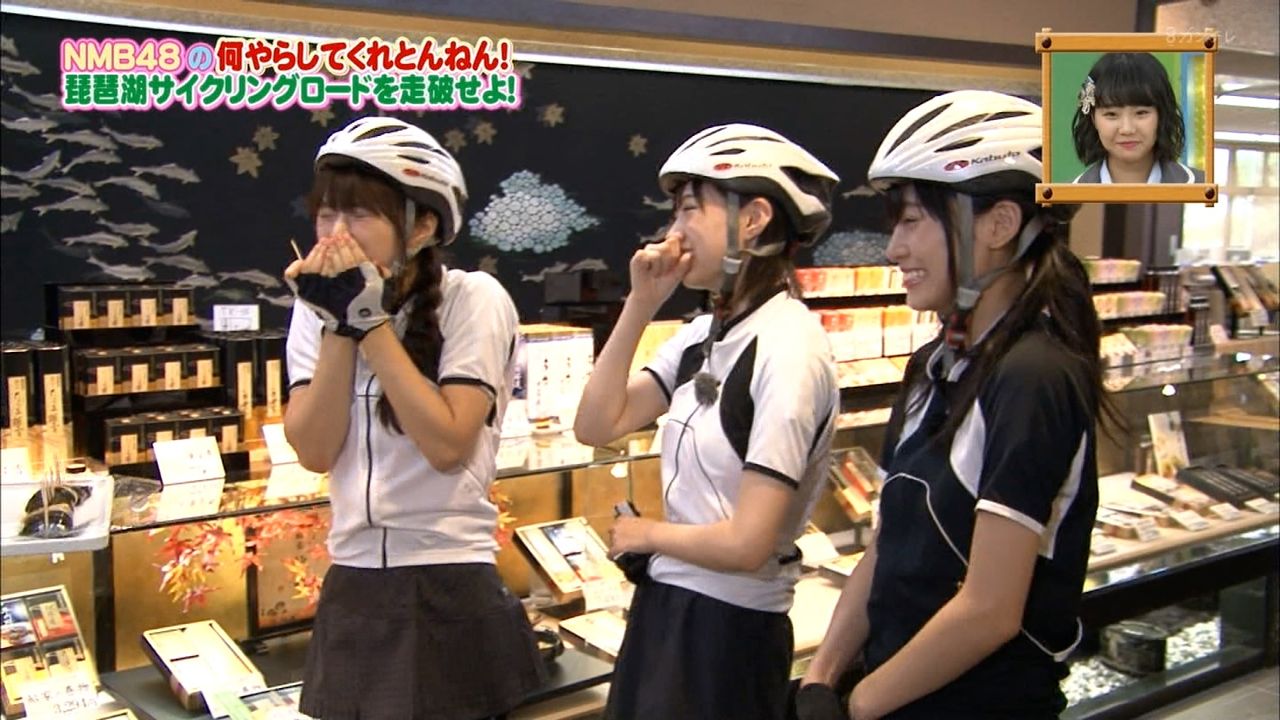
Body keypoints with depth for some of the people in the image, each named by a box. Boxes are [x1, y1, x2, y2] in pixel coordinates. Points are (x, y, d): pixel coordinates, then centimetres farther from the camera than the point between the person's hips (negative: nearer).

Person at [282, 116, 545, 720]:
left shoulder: (474, 300, -11)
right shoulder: (319, 307, 3)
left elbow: (448, 445, -20)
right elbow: (315, 451, -6)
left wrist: (371, 322, -18)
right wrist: (340, 324, -13)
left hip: (450, 587, -4)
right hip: (351, 587, 5)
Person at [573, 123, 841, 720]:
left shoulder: (789, 349, -22)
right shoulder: (704, 335, 2)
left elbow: (747, 543, -24)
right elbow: (595, 426, 2)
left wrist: (646, 533, -6)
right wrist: (640, 305, -4)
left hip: (728, 625, -7)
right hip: (664, 603, 8)